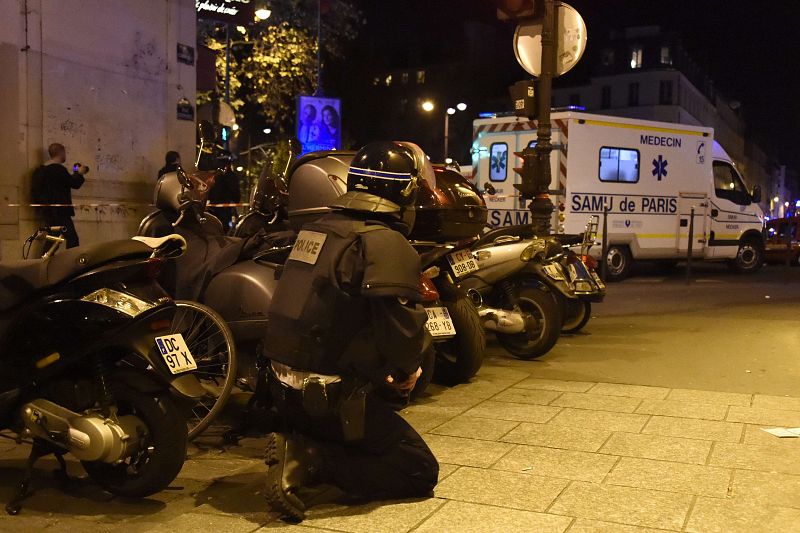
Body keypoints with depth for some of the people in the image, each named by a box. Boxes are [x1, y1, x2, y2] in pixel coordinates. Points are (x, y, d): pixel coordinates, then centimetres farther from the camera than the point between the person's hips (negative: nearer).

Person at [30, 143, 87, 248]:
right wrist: (80, 173, 7)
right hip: (59, 212, -10)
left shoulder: (40, 170, 15)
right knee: (72, 240, -10)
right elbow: (74, 183, -14)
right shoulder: (58, 169, -15)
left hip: (47, 211, 10)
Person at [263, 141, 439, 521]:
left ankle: (300, 448, 2)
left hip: (285, 389, 8)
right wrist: (408, 367, -3)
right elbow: (402, 326, -26)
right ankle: (309, 462, -12)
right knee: (420, 470, 3)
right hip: (333, 397, -8)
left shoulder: (313, 230, 10)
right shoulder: (386, 242, -16)